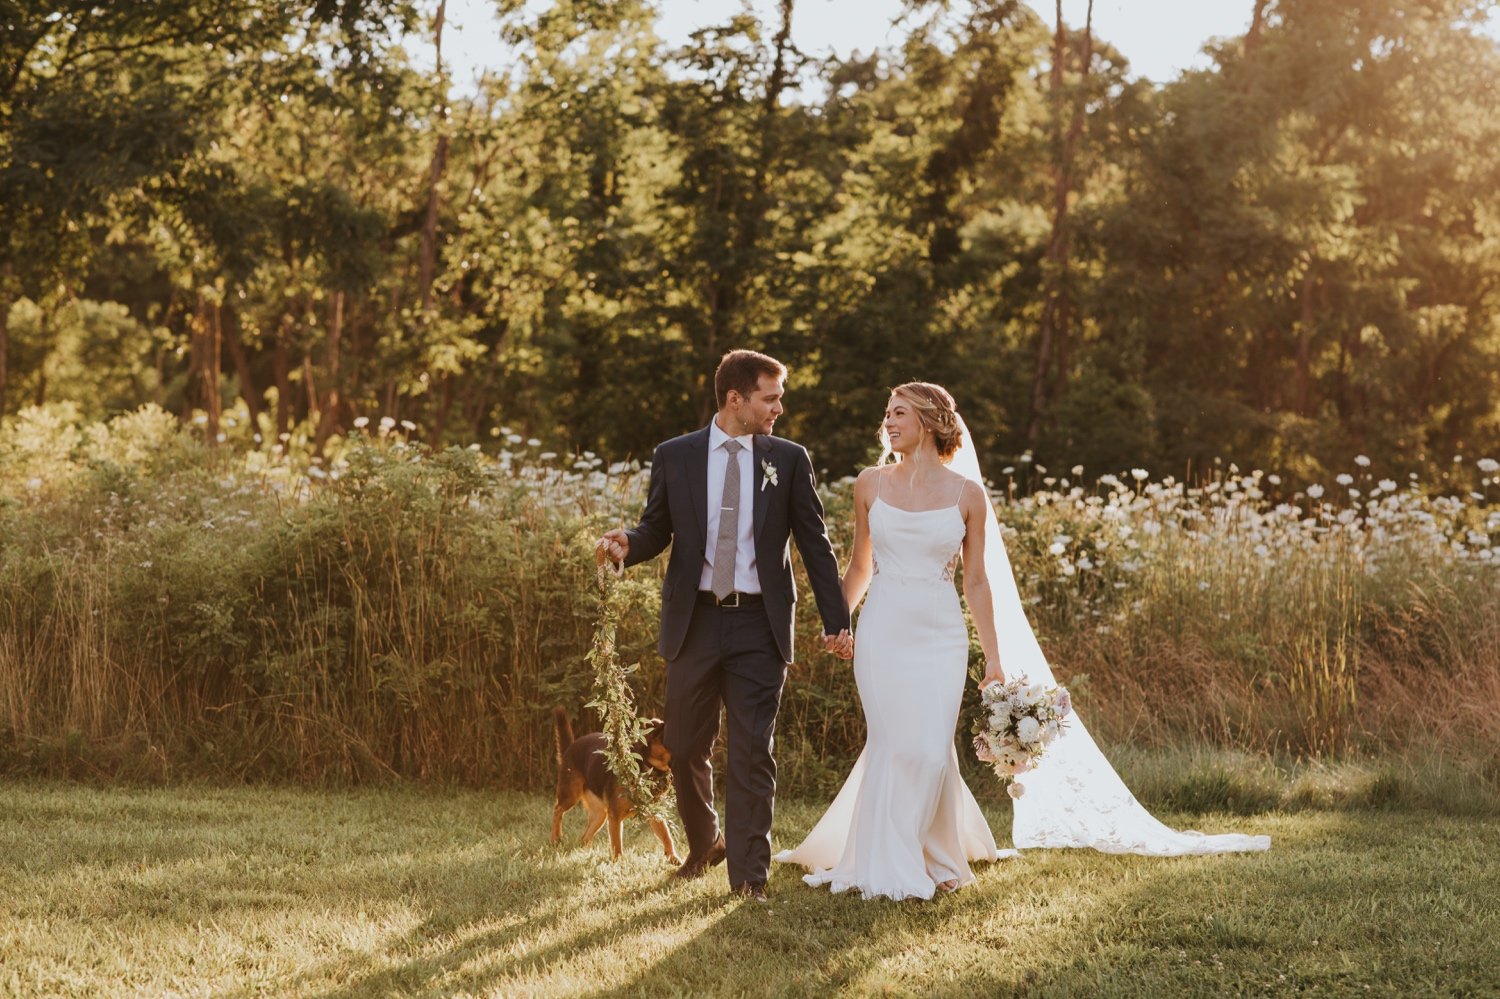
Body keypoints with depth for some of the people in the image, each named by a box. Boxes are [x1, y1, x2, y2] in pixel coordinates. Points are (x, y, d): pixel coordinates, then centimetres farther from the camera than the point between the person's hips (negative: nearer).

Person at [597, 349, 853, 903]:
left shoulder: (789, 460, 3)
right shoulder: (675, 456, 4)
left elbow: (815, 544, 4)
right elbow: (657, 528, 9)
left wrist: (837, 622, 0)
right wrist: (627, 544, -16)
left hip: (759, 626, -1)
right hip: (694, 622, 1)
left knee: (753, 752, -4)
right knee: (685, 748, 10)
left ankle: (749, 874, 0)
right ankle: (705, 842, 35)